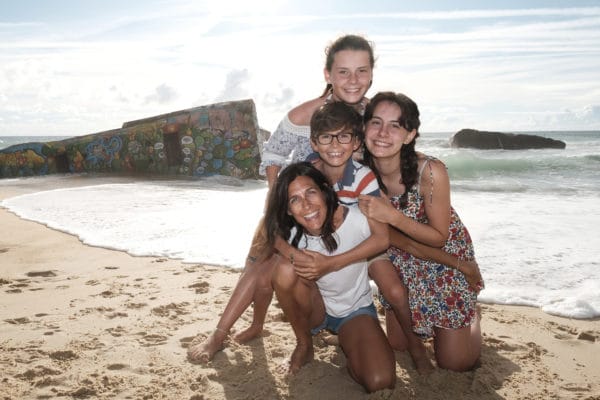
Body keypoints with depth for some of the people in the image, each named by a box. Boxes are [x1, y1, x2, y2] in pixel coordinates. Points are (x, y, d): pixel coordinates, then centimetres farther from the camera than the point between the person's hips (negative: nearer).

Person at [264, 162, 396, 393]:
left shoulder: (357, 221, -25)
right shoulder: (290, 234, -18)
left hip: (356, 310, -2)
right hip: (313, 309, 2)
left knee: (381, 382, -28)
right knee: (285, 269, -31)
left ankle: (350, 350, 7)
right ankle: (304, 345, -7)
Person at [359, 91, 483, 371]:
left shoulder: (430, 171, -32)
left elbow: (440, 237, -22)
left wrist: (392, 216, -35)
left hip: (445, 257, -3)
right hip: (400, 261, 4)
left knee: (454, 364, 4)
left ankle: (471, 312, 32)